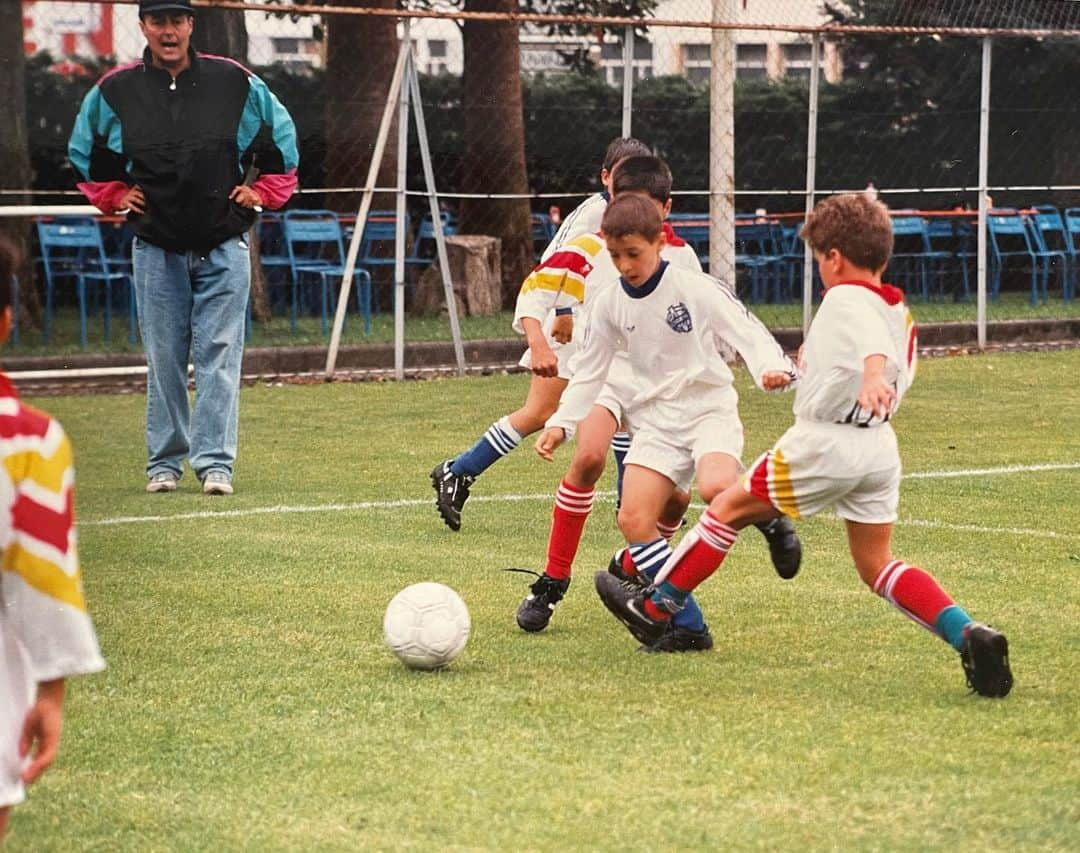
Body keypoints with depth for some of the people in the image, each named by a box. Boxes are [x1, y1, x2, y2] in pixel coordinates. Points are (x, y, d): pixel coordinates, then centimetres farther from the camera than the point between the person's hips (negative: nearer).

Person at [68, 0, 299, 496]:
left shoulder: (235, 83, -3)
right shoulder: (114, 91, -1)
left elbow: (281, 137, 13)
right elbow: (85, 151, 18)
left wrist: (263, 191, 7)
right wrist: (114, 196, 9)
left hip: (223, 246, -1)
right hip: (156, 247, 1)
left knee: (219, 357, -5)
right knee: (164, 360, 5)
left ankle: (215, 461, -4)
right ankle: (164, 462, 15)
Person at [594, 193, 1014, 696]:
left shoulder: (844, 299, -11)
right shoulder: (900, 311, 13)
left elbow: (875, 343, -32)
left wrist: (871, 377, -52)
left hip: (823, 442, -7)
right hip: (880, 449, 7)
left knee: (729, 507, 10)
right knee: (878, 566, 11)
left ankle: (655, 606, 20)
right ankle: (970, 636, -10)